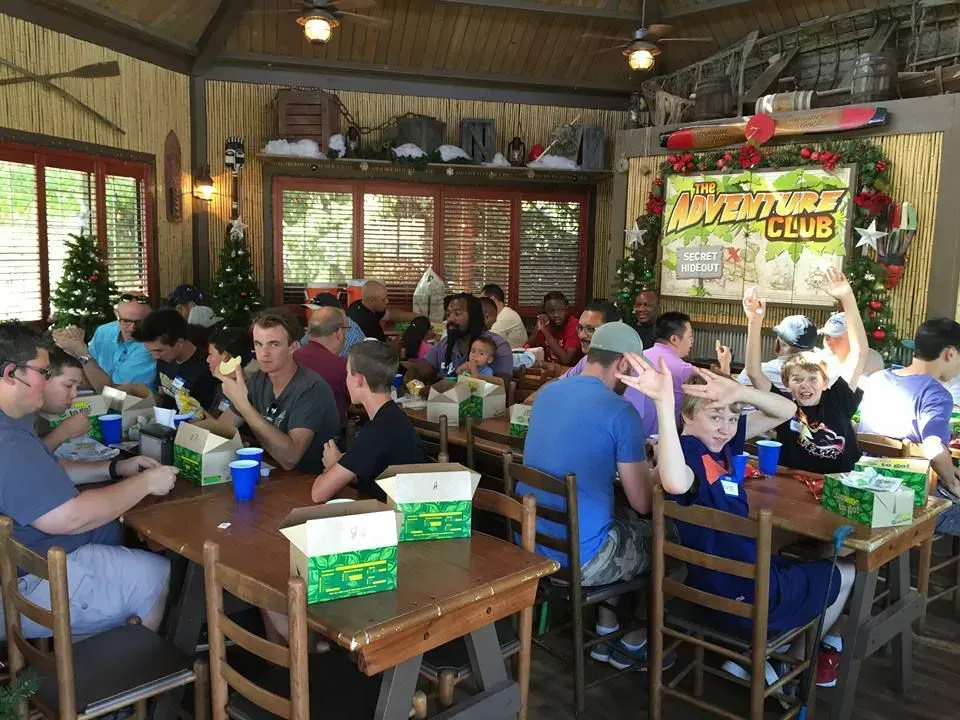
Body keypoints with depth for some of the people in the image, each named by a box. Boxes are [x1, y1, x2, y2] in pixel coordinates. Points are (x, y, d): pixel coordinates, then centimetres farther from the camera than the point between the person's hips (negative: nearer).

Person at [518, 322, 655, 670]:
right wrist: (648, 473, 11)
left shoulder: (547, 392, 5)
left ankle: (606, 632, 35)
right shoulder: (621, 412, -17)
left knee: (625, 520, 31)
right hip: (578, 559, -7)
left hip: (530, 544, 7)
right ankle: (634, 641, 35)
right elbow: (642, 503, -10)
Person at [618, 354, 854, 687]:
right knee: (845, 574, 20)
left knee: (798, 564, 40)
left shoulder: (721, 440, -2)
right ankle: (798, 660, 39)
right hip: (744, 594, -8)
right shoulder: (688, 452, -29)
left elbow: (785, 411, -1)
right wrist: (664, 404, -61)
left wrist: (740, 392, -21)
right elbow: (675, 484, -54)